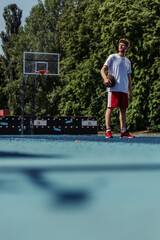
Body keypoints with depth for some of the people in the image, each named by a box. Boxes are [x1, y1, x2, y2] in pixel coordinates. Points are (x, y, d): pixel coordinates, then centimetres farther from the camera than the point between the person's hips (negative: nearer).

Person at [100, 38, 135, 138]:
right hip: (113, 88, -5)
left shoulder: (128, 61, 20)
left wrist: (131, 91, 17)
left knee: (123, 109, 5)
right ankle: (108, 131, -7)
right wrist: (105, 78, -22)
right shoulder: (112, 57, 5)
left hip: (124, 89, 5)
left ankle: (123, 131, 9)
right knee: (110, 107, -8)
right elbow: (103, 69, -2)